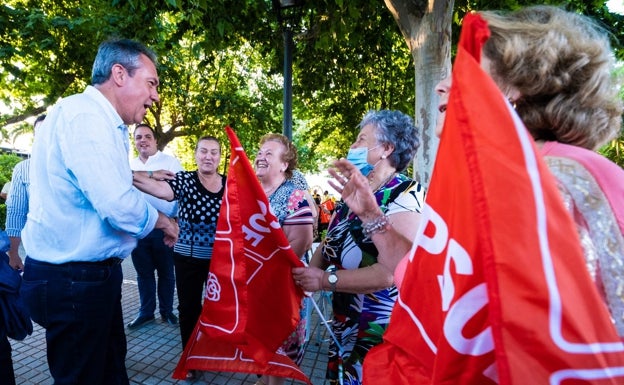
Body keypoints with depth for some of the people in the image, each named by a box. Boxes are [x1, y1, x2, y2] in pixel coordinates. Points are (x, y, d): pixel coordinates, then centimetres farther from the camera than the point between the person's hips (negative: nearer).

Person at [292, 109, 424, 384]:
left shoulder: (405, 193, -19)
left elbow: (392, 271, -28)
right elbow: (329, 243, 13)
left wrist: (326, 280, -21)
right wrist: (309, 274, -6)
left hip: (381, 329, -7)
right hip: (344, 323, 8)